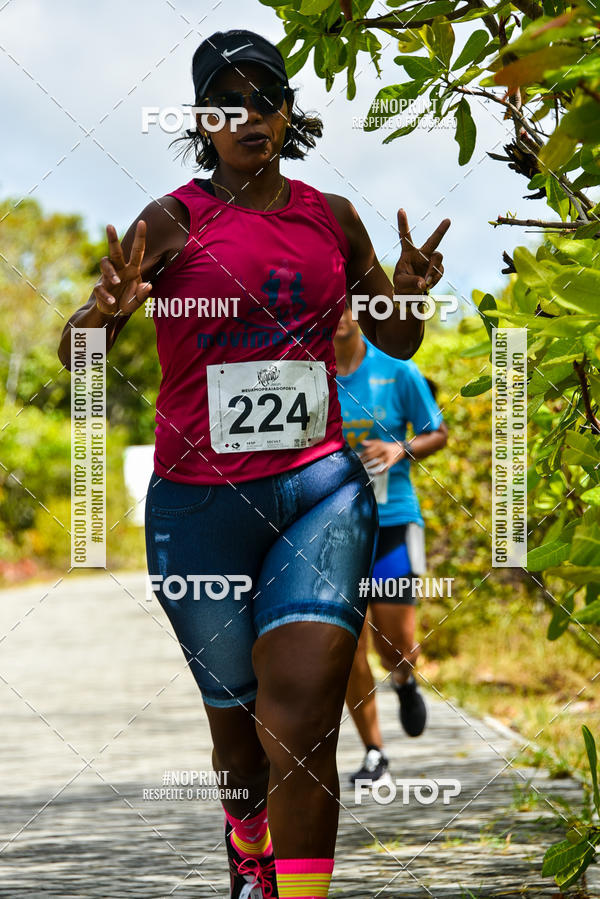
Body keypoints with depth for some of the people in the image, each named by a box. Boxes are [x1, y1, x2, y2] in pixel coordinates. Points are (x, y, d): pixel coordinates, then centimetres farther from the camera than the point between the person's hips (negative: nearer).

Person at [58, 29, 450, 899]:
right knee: (237, 713, 14)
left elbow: (397, 343, 20)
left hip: (321, 488, 1)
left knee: (301, 720, -15)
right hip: (201, 501, -1)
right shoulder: (173, 221, -2)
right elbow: (75, 354, -5)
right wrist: (104, 310, -28)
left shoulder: (331, 218, 8)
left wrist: (411, 293, -3)